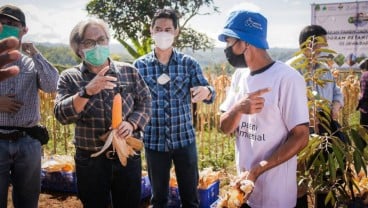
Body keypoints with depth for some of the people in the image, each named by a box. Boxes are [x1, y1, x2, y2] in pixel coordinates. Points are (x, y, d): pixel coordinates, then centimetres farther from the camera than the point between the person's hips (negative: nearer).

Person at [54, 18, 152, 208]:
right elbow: (61, 115, -13)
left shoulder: (129, 72, 3)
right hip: (89, 160, -1)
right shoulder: (69, 77, -2)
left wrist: (132, 123, -16)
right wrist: (87, 91, -27)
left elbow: (145, 103, 4)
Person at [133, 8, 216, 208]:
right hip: (154, 141, 0)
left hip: (185, 139, 0)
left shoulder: (189, 63, -2)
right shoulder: (140, 65, -2)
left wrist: (206, 92, -30)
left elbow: (208, 94, -7)